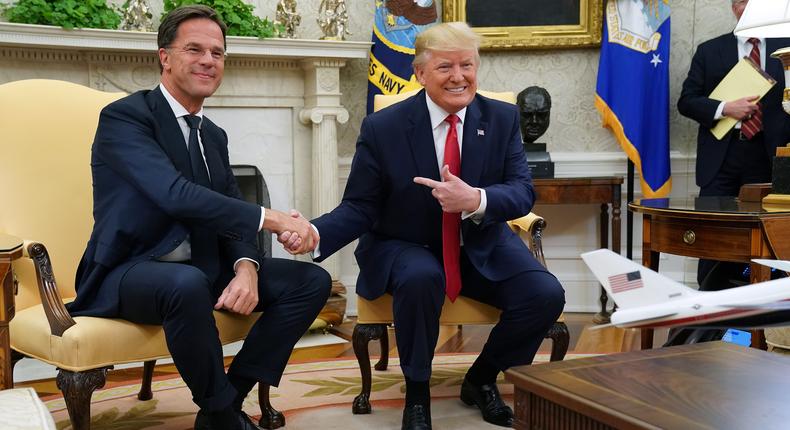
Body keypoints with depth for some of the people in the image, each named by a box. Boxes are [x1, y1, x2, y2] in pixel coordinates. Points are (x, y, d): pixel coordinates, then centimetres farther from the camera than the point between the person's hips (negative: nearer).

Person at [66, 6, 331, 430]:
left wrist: (246, 268, -16)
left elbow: (231, 215, 7)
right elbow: (176, 195, -27)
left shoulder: (214, 136, 13)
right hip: (128, 272, -7)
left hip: (201, 269, 7)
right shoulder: (124, 116, -11)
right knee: (187, 283, -40)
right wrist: (271, 218, -27)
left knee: (312, 280, -5)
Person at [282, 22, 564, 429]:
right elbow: (359, 208, -8)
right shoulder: (382, 127, -10)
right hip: (405, 248, -3)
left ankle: (481, 379, 10)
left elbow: (523, 192, -9)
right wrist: (315, 233, -30)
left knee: (546, 295, -20)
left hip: (482, 247, 3)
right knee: (420, 278, -37)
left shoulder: (503, 118, -3)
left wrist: (476, 200, -32)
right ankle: (416, 393, -10)